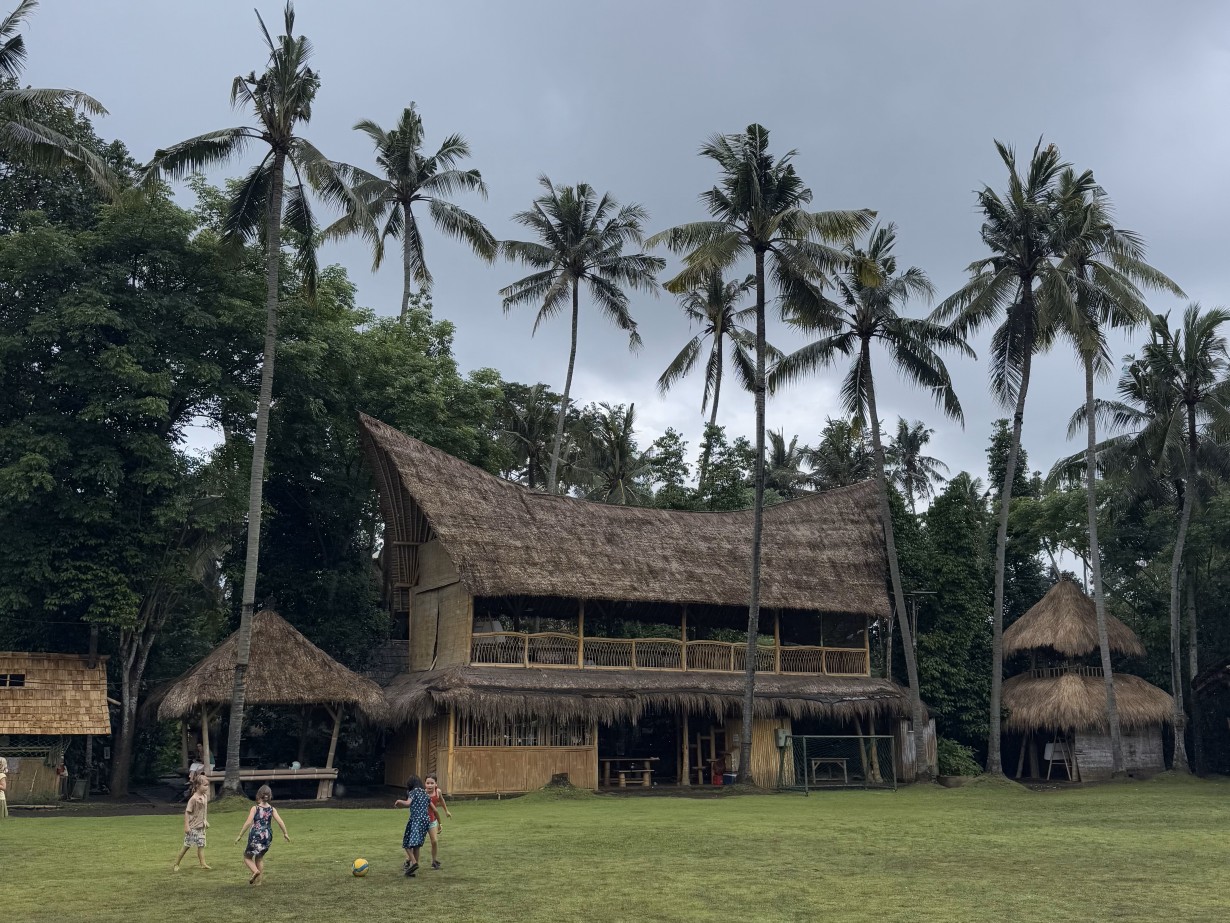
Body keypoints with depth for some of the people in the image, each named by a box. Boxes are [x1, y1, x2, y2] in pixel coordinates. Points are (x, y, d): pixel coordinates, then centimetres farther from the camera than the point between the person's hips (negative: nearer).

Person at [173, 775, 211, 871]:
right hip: (192, 827, -6)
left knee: (201, 845, 3)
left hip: (201, 826, 6)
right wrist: (186, 826, -19)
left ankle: (203, 864, 2)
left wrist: (205, 821, 16)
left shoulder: (205, 796, 4)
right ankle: (176, 864, 15)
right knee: (187, 846, 2)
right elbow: (187, 812, -16)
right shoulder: (194, 799, -18)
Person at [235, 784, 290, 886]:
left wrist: (240, 835, -9)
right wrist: (285, 833, 8)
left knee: (247, 856, 12)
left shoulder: (255, 808, -8)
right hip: (267, 836, 4)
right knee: (260, 857, 23)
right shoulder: (272, 809, 0)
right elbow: (280, 822, -5)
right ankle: (260, 879, 21)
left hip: (256, 836, -4)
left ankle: (255, 871, -14)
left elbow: (248, 822, -14)